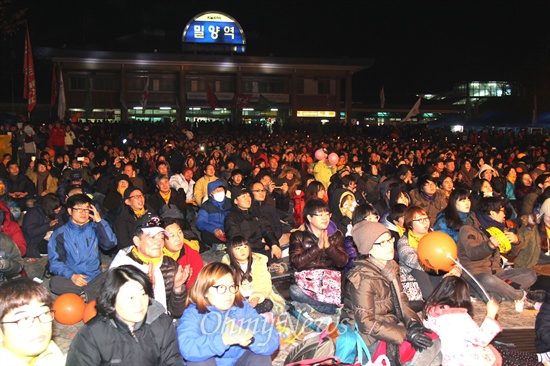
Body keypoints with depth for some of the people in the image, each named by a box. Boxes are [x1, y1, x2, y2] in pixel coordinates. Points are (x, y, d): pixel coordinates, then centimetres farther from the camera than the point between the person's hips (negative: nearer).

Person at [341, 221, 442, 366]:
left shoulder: (390, 266, 3)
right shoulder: (363, 277, -22)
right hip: (372, 339, -8)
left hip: (392, 325, 8)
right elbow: (366, 324, -22)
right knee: (429, 352, -16)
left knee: (436, 342, -5)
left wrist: (413, 322, -9)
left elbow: (401, 299, 11)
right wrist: (406, 335, -23)